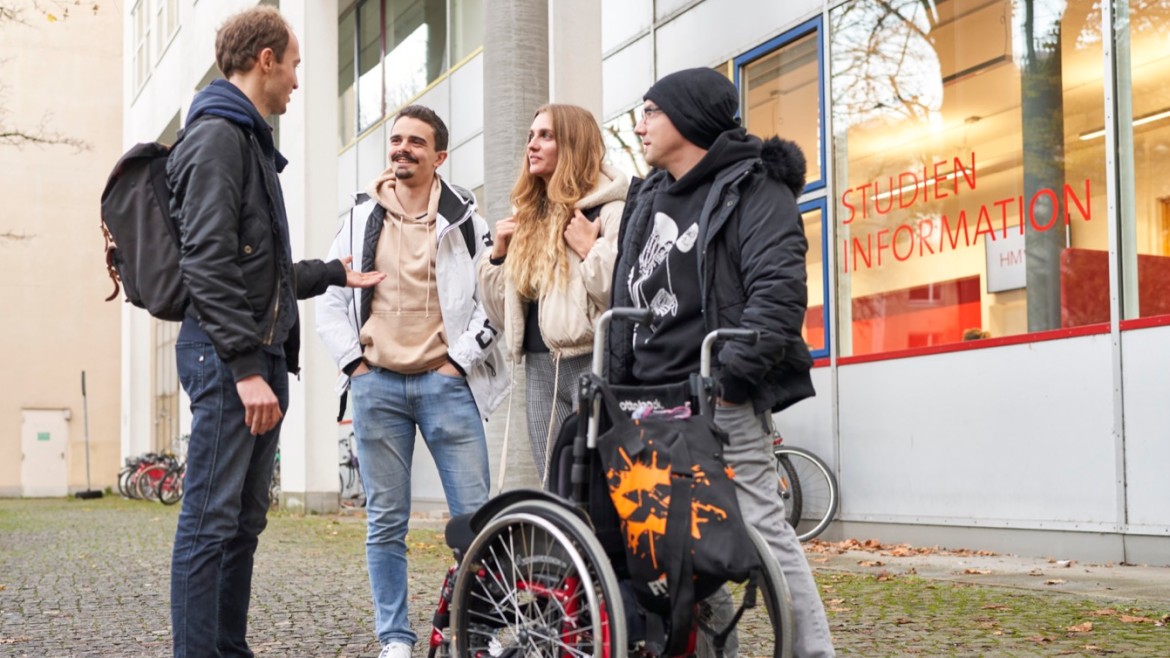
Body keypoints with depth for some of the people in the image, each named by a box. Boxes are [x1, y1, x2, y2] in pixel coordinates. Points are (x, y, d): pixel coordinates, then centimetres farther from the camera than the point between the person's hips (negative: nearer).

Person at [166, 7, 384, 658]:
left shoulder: (250, 140, 23)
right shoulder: (218, 136, -8)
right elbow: (209, 262, -18)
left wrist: (335, 273, 31)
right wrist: (246, 366, -23)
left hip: (261, 355, 10)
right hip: (228, 356, -10)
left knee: (245, 521, 12)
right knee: (212, 521, -9)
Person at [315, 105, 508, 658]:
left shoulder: (465, 220, 4)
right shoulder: (361, 220, 10)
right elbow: (330, 303, 12)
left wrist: (459, 359, -4)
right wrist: (353, 363, 2)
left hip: (446, 382, -2)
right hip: (376, 385, 2)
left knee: (475, 516, -5)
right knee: (385, 523, 4)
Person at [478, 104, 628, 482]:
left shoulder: (610, 208, -4)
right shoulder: (528, 219, 18)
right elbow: (503, 315, 21)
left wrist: (590, 249, -16)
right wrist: (499, 255, 9)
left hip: (593, 362, -7)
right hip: (540, 366, 7)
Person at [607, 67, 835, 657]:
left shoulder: (753, 190, -3)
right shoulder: (648, 199, 20)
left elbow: (779, 293, -16)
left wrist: (731, 372, -23)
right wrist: (612, 383, 16)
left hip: (719, 398, -8)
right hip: (653, 399, 8)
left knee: (759, 526, -9)